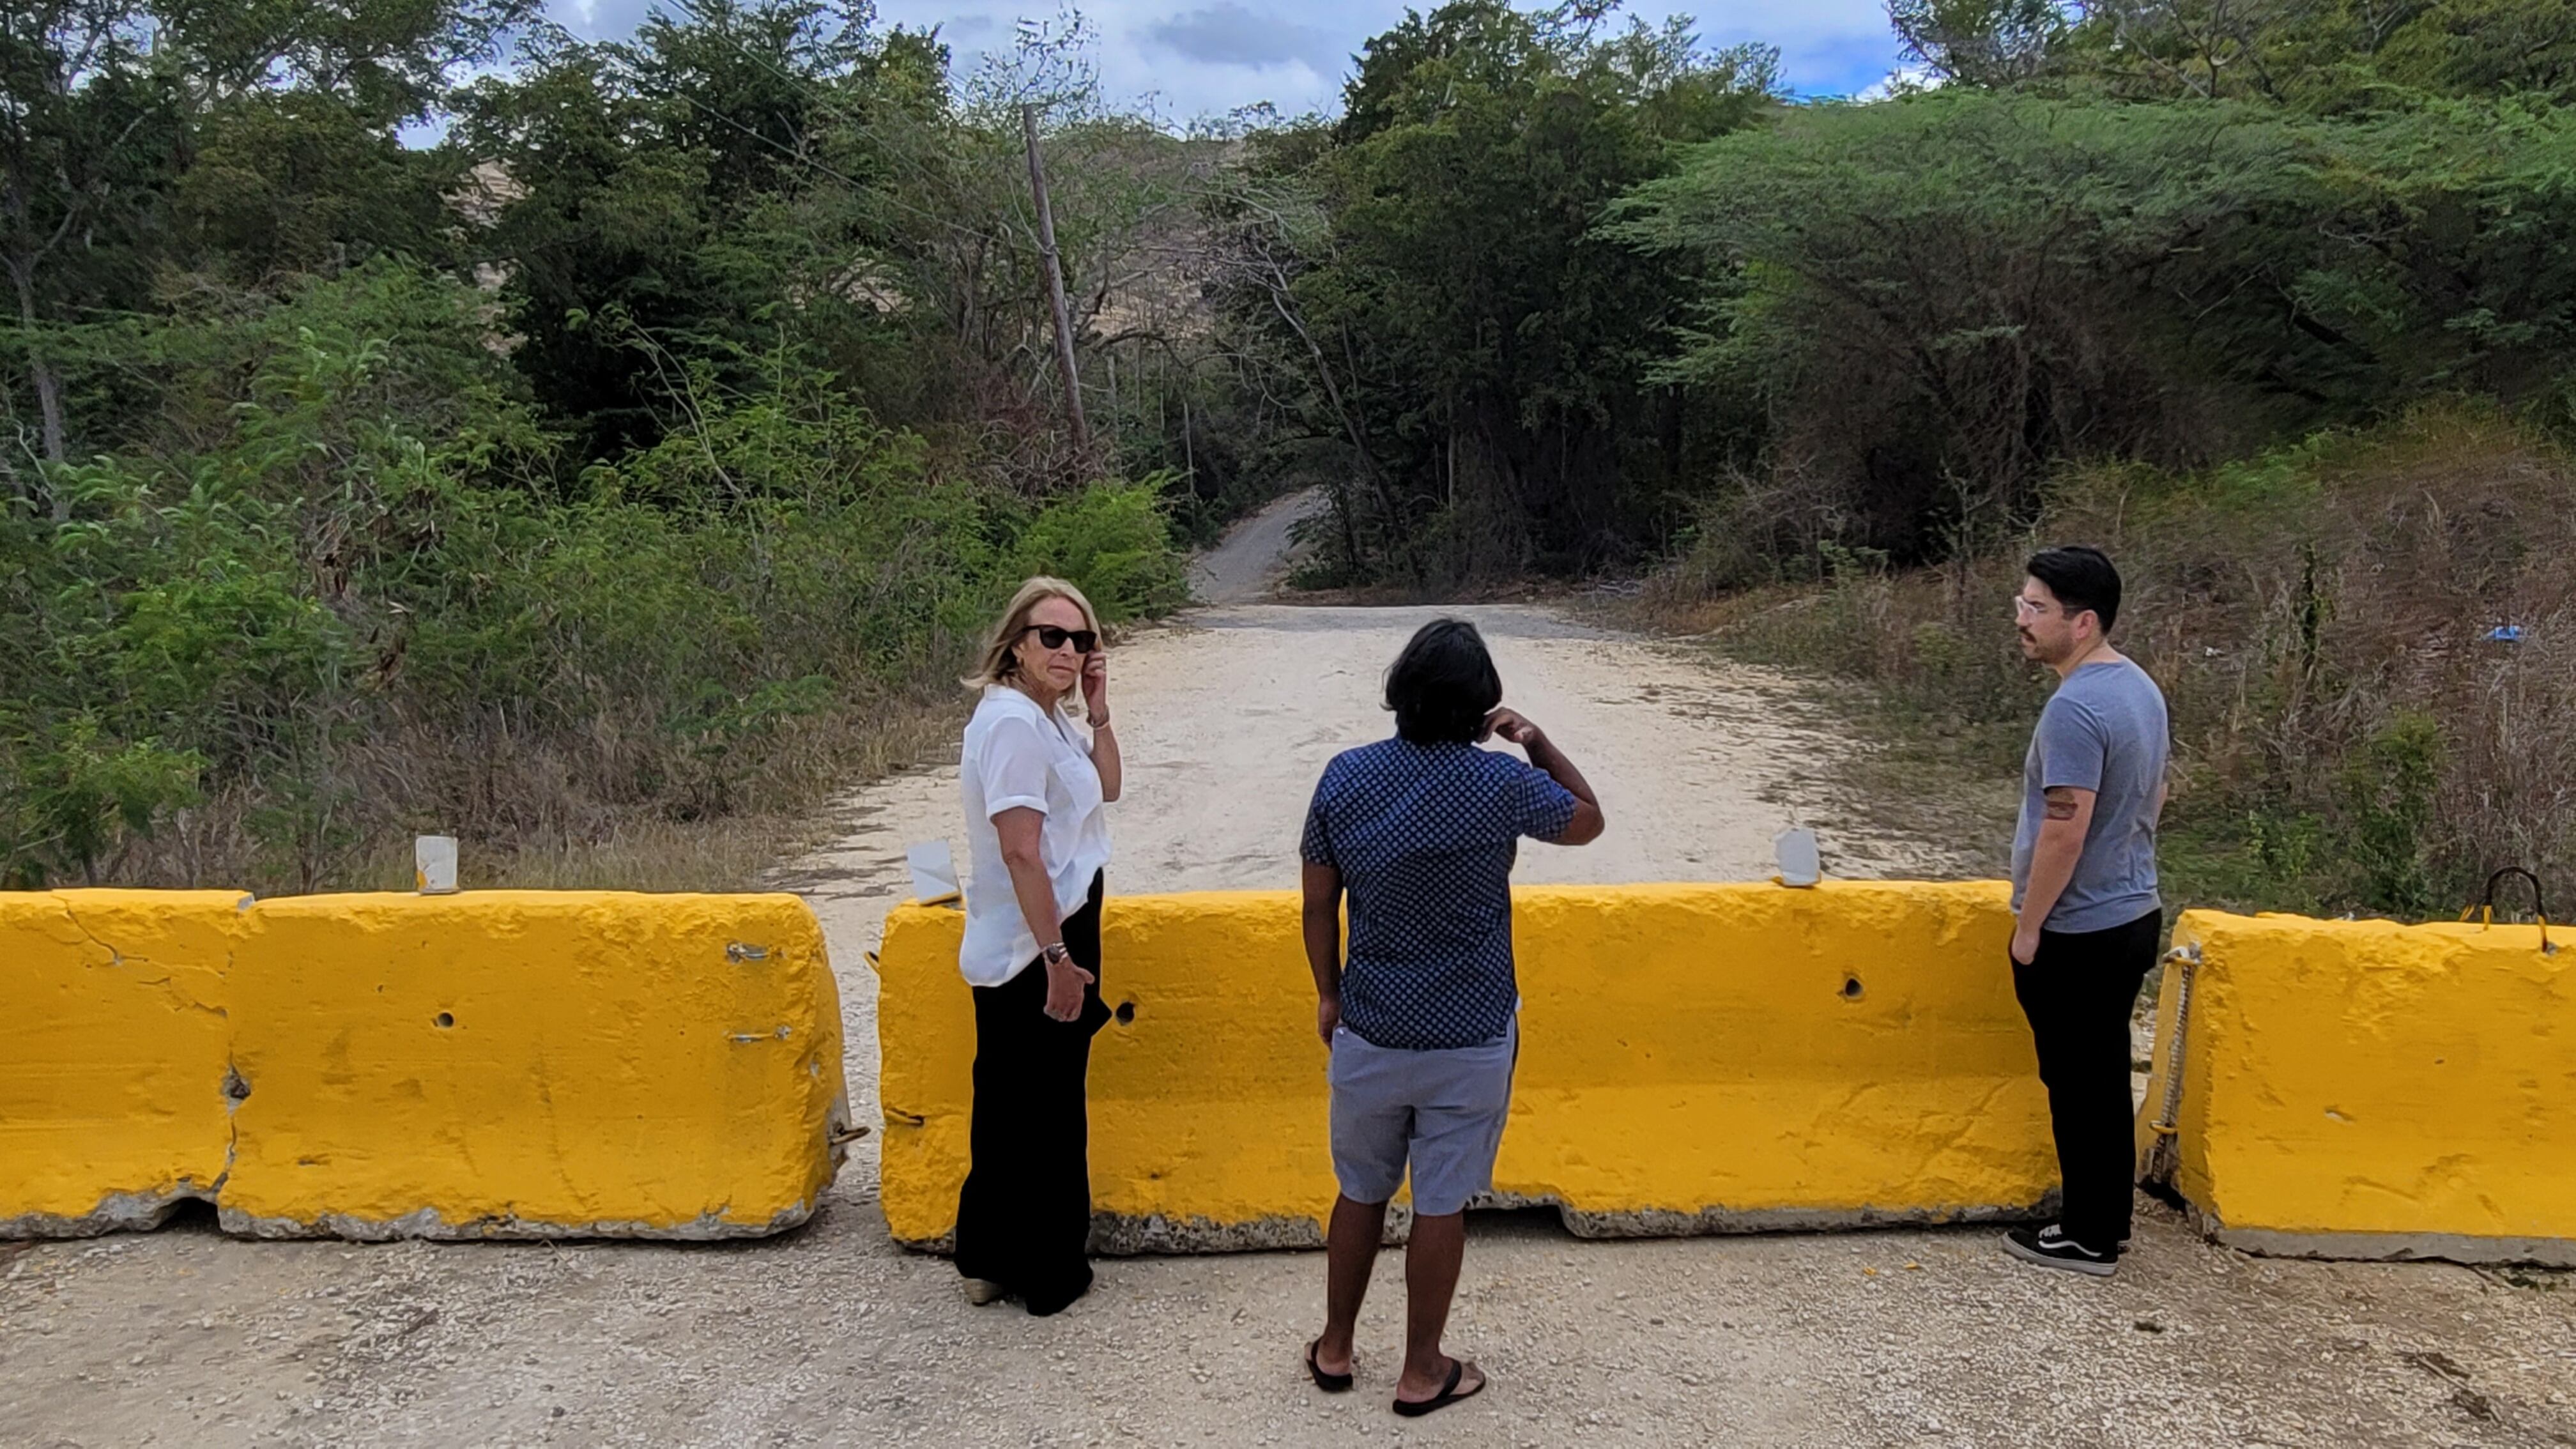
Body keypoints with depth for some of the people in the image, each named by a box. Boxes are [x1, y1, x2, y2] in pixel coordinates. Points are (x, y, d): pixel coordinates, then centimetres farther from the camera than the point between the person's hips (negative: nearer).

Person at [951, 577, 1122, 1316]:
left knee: (1015, 1112, 19)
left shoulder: (1051, 717, 8)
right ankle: (1044, 1274, 20)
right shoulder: (1012, 721, -22)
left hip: (1058, 934, 10)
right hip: (1033, 949, -10)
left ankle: (990, 1261, 32)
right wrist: (1058, 958, -23)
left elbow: (1106, 787, 17)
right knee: (1044, 1115, 5)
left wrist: (1098, 709, 2)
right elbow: (1020, 850, -26)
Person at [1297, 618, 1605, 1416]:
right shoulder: (1503, 784, -15)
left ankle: (1335, 1349, 34)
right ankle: (1422, 1373, 25)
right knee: (1441, 1205, 11)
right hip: (1470, 1041, -2)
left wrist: (1328, 993, 14)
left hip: (1368, 1034, 2)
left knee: (1361, 1193, 19)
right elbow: (1588, 820, 5)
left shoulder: (1345, 776, -9)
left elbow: (1319, 904, 0)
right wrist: (1539, 742, 6)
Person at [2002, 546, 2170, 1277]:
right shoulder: (2140, 687, 8)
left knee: (2079, 1087, 3)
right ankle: (2106, 1221, 29)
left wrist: (2028, 927, -17)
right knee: (2104, 1080, 18)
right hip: (2133, 914, 10)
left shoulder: (2075, 709, -23)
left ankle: (2088, 1238, 14)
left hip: (2078, 935, -10)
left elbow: (2065, 830, -25)